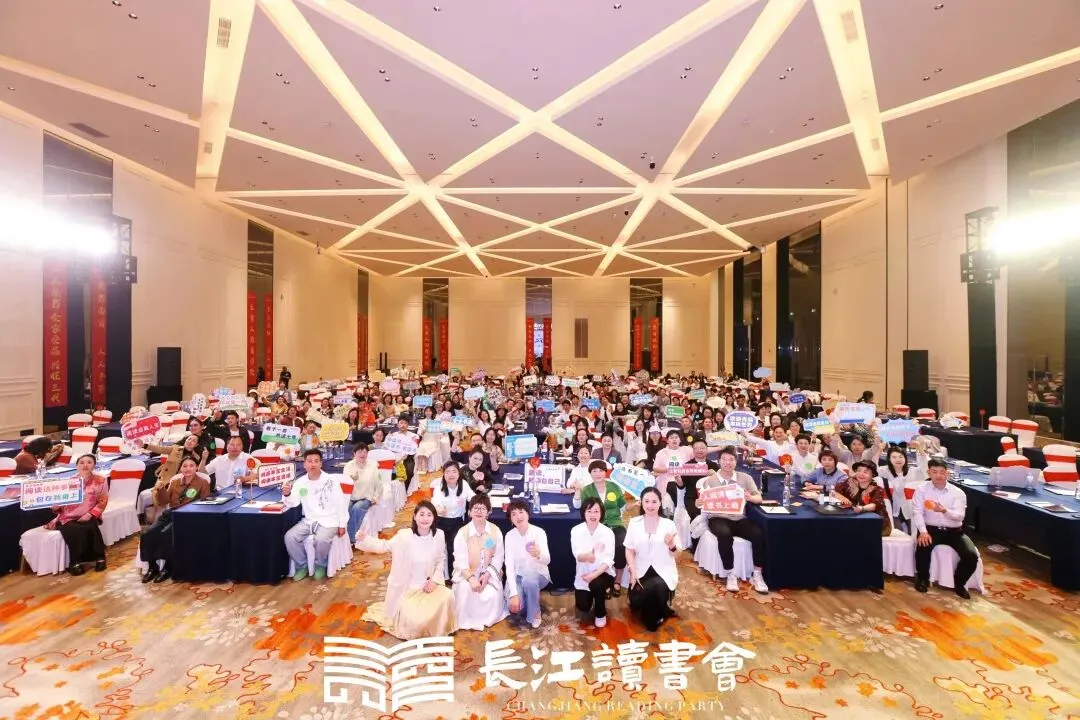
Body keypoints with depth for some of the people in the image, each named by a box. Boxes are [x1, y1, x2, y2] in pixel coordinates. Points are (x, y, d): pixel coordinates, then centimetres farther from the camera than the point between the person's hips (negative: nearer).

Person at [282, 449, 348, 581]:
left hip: (328, 521, -4)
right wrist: (287, 495, -25)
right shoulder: (300, 482, 1)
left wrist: (342, 524, -7)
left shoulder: (331, 480, -10)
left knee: (321, 540, -30)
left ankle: (320, 565, 3)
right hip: (309, 520, 4)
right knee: (289, 537, -18)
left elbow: (340, 503, -6)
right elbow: (292, 503, -4)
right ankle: (302, 566, 6)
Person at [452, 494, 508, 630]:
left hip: (489, 573, 1)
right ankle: (466, 620, -3)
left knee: (493, 594, -22)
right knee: (465, 589, -29)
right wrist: (471, 578, -26)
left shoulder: (495, 531, -5)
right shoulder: (462, 532, -10)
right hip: (467, 573, -1)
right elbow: (460, 560, -13)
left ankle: (487, 619, 11)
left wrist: (487, 575, -16)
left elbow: (498, 557, -4)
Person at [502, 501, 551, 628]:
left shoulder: (539, 532, -18)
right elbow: (509, 565, -15)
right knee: (514, 606, -25)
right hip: (518, 576, 2)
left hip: (538, 575, -2)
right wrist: (513, 593, -25)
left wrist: (538, 554, -52)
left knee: (529, 579, -36)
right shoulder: (509, 535, -11)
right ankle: (521, 595, 12)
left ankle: (534, 613, -7)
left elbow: (547, 560, -27)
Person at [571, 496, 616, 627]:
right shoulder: (576, 530, -13)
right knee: (583, 607, -3)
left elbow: (609, 559, -19)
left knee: (596, 584, -33)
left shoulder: (608, 532, -15)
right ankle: (601, 592, 33)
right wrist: (587, 556, -45)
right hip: (584, 573, 2)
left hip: (603, 572, -2)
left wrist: (595, 574, -32)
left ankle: (600, 614, 0)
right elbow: (577, 555, -21)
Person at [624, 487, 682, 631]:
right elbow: (629, 550, 0)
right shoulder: (634, 523, -3)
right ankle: (655, 615, 22)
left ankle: (655, 618, 5)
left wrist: (671, 545, -23)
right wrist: (633, 571, -13)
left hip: (664, 572, -1)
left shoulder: (669, 524, -4)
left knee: (658, 587, -30)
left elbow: (675, 554, -1)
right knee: (636, 601, -16)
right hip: (642, 572, 1)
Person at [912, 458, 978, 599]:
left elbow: (960, 516, -13)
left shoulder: (958, 492, 1)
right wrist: (923, 531, -24)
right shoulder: (921, 489, -1)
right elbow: (917, 512, -9)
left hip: (954, 531, 2)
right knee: (922, 547, -30)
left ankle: (958, 583, 10)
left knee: (972, 556, -21)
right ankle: (923, 579, 0)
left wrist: (945, 510, -35)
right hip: (931, 529, -2)